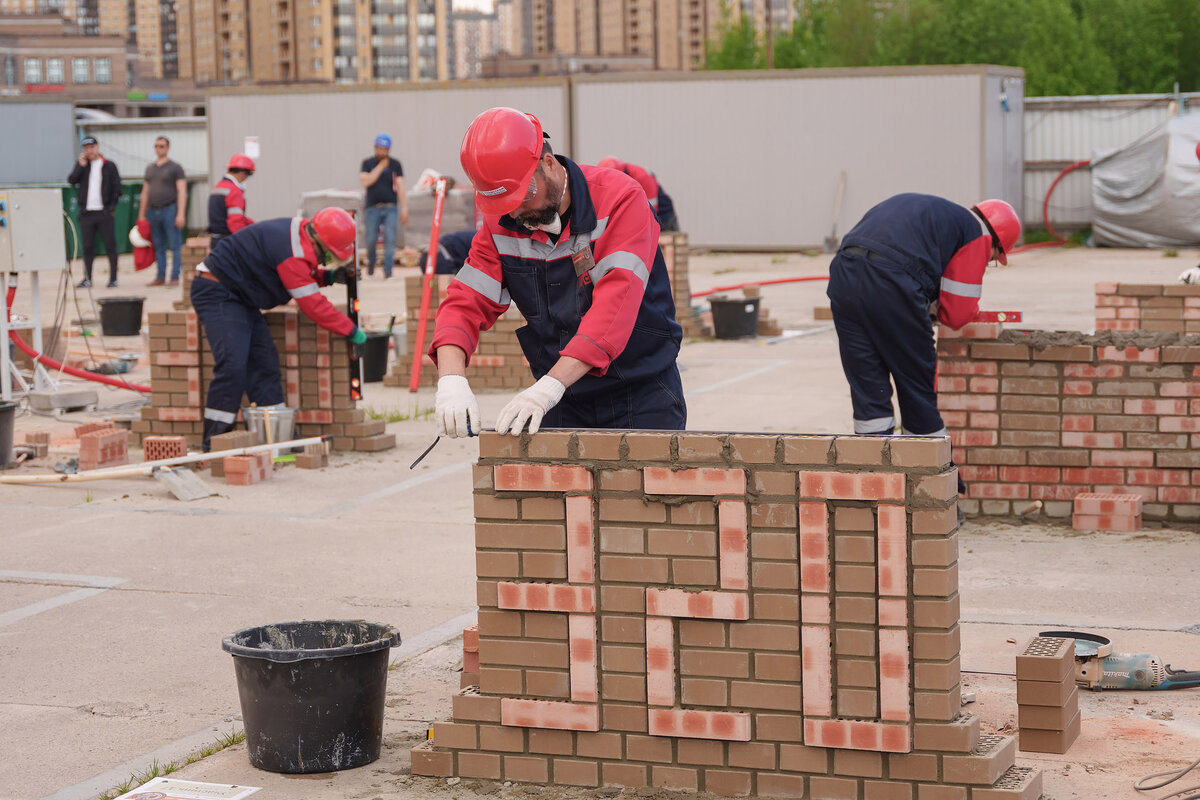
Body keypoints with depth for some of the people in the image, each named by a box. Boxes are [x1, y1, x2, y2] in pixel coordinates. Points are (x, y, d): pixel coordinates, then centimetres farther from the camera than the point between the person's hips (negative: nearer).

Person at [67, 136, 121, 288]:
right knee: (87, 247, 4)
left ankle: (113, 278, 2)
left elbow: (117, 187, 4)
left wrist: (112, 206, -5)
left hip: (104, 212, -2)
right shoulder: (82, 164, 12)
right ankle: (87, 278, 10)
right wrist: (81, 166, -11)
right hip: (86, 212, 2)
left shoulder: (109, 166, 5)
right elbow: (71, 180, -2)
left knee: (110, 246, -2)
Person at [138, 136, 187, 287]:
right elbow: (145, 193, 20)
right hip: (153, 211, 5)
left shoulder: (175, 168, 0)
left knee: (175, 246, -5)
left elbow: (182, 192, -7)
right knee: (159, 247, 6)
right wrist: (141, 215, 16)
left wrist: (181, 214, -16)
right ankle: (161, 277, 9)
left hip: (170, 209, -5)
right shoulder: (150, 168, 16)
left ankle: (175, 277, -5)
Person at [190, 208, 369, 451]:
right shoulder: (292, 252, -28)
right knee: (232, 365, -19)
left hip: (239, 298, 10)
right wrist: (352, 331, -15)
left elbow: (301, 278, 20)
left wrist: (327, 276, 1)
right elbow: (312, 304, -24)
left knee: (264, 362, 5)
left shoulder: (299, 234, 3)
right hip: (217, 292, -10)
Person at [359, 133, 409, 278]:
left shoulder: (395, 164, 7)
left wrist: (404, 209, -5)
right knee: (371, 240, 2)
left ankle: (388, 270, -10)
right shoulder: (367, 163, 7)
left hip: (390, 208, 0)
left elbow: (400, 187, 3)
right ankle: (371, 263, 28)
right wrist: (380, 167, -11)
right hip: (372, 208, 0)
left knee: (390, 239, -10)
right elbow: (365, 182, -8)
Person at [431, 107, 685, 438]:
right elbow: (466, 303, -5)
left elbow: (616, 303, -26)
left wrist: (550, 385, -36)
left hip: (643, 399, -3)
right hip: (565, 405, 4)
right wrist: (451, 380, -27)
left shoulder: (620, 200, -16)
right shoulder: (501, 227, 1)